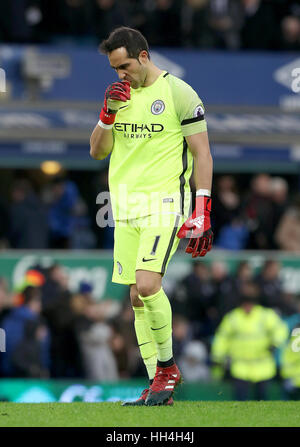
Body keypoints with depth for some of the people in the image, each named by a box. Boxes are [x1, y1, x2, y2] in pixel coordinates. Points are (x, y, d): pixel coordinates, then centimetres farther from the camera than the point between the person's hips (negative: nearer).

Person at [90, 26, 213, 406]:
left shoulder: (178, 93, -6)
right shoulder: (120, 94, 13)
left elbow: (202, 153, -6)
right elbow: (97, 151, 14)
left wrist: (202, 212, -13)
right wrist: (108, 113, -4)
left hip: (164, 203, -6)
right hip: (125, 206, 6)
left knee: (147, 285, -22)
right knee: (137, 299, 3)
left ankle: (167, 366, -3)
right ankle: (158, 386, 10)